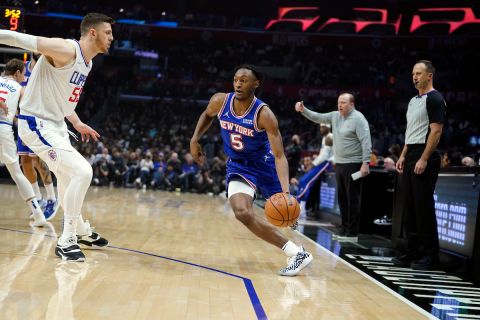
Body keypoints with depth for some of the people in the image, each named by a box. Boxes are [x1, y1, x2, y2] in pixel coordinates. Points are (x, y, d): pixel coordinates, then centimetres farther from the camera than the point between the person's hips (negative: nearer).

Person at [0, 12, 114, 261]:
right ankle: (66, 241, -9)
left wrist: (77, 123, 25)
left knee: (68, 179, 22)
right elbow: (23, 40, -24)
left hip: (56, 124, 10)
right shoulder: (66, 50, -19)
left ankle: (81, 231, 42)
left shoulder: (87, 62, 10)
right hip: (36, 124, -10)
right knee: (82, 171, -19)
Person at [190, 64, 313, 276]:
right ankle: (295, 253, -16)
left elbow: (279, 156, -30)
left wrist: (286, 191, -43)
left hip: (264, 164, -2)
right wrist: (194, 140, 0)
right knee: (243, 213, -24)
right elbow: (207, 115, 13)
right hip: (238, 166, 3)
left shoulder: (264, 115, -27)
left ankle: (299, 253, 45)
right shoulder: (220, 101, -14)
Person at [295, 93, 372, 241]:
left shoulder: (358, 119, -12)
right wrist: (303, 110, 3)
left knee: (352, 198, -5)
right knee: (342, 197, 12)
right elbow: (317, 118, 18)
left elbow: (366, 142, -17)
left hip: (353, 165, -8)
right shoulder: (335, 116, 11)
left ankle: (353, 233, -1)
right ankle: (345, 229, 20)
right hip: (339, 164, 8)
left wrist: (365, 163, -24)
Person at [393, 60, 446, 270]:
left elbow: (436, 130, -15)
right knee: (409, 207, 10)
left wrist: (424, 159, -20)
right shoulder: (413, 101, 19)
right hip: (410, 158, 9)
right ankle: (413, 252, 17)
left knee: (424, 208, -7)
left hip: (425, 158, -9)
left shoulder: (434, 99, -8)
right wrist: (403, 156, 15)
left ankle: (429, 256, 1)